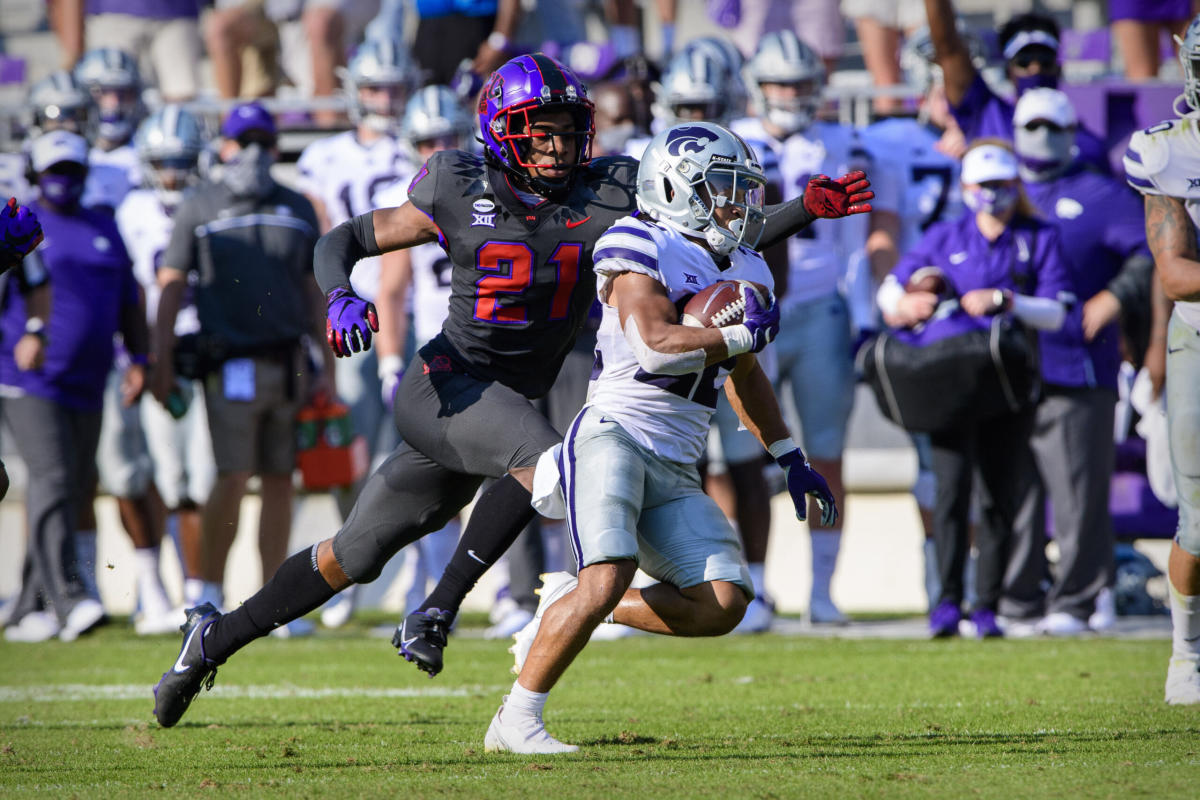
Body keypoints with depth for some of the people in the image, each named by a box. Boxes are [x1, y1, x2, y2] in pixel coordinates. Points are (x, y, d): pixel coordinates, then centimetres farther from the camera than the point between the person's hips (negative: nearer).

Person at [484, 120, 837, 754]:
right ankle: (515, 720, -13)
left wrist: (792, 462, 33)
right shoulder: (639, 251, -6)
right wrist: (745, 334, -14)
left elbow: (744, 378, 33)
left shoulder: (745, 272, 19)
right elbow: (657, 343, -22)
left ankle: (568, 604, 8)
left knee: (722, 604, -11)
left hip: (675, 472, 7)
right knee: (607, 579, -27)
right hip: (613, 435, -7)